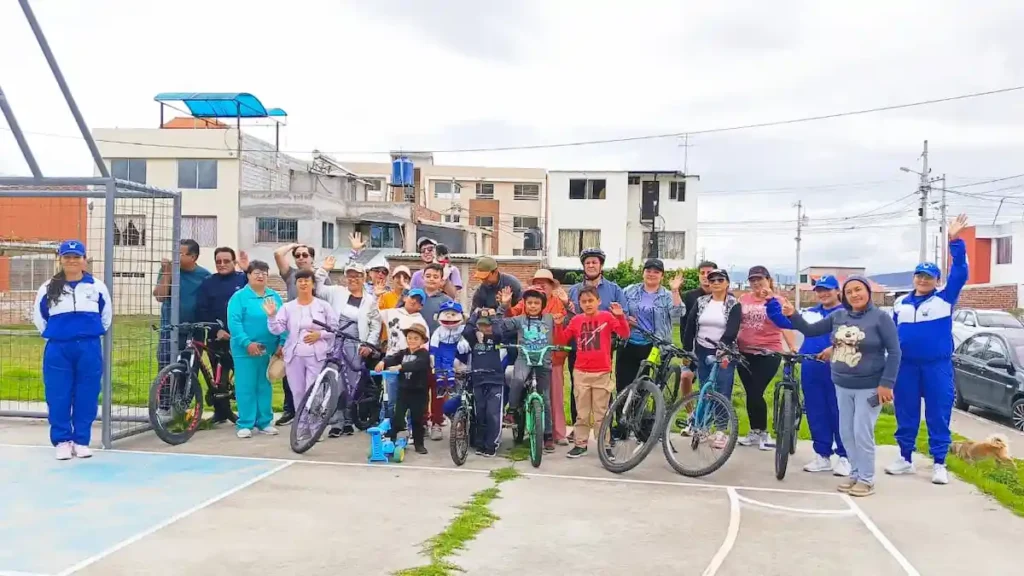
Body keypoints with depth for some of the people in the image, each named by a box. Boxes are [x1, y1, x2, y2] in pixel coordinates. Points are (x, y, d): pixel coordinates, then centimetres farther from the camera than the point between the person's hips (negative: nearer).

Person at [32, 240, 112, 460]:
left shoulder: (97, 287, 3)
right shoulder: (48, 288, 3)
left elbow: (107, 315, 15)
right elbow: (38, 316, 16)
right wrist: (52, 335, 12)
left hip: (89, 349, 0)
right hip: (57, 350, 0)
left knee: (86, 397, 4)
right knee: (58, 398, 1)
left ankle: (81, 441, 14)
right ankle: (62, 441, 13)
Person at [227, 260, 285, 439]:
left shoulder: (275, 297, 9)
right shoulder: (239, 296, -4)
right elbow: (234, 323, -11)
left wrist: (282, 343, -4)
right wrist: (247, 343, -20)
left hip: (269, 350, 4)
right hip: (245, 350, -4)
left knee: (265, 386, 12)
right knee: (246, 387, -1)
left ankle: (265, 421, 20)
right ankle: (245, 424, 7)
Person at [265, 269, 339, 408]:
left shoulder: (323, 305, 5)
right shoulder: (287, 307, 7)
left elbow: (335, 328, 4)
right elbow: (277, 330, 0)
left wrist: (320, 334, -10)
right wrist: (271, 316, -16)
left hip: (317, 356, -2)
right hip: (294, 356, 2)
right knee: (298, 393, 8)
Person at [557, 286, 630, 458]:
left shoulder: (607, 317, -4)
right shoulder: (576, 320, 3)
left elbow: (625, 334, -14)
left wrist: (620, 316, -28)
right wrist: (559, 325, -10)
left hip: (602, 373, -2)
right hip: (581, 373, 2)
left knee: (601, 413, 6)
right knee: (582, 413, 10)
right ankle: (580, 444, 19)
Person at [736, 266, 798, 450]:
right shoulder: (743, 299, 7)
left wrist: (792, 347, -19)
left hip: (768, 354, -4)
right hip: (745, 353, 4)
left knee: (756, 393, -6)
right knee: (750, 393, 11)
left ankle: (763, 433, 11)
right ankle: (754, 432, 23)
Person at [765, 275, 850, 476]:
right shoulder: (809, 314, 18)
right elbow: (785, 321, 14)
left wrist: (835, 348, -30)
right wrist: (771, 302, 4)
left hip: (836, 371, -6)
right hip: (811, 371, 6)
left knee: (839, 413, -1)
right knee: (816, 414, 9)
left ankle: (844, 457, 10)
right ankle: (822, 456, 19)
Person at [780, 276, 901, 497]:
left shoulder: (880, 318, -11)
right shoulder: (838, 316, 4)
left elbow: (894, 352, -11)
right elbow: (810, 330, 8)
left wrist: (886, 383, -17)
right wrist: (792, 315, -10)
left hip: (869, 387, -5)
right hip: (842, 386, 5)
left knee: (862, 433, -4)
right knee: (846, 433, 10)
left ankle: (866, 480, 8)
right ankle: (855, 473, 25)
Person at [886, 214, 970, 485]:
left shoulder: (945, 299, 1)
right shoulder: (901, 304, 11)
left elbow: (960, 272, -12)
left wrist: (955, 242, -21)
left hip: (937, 366, -3)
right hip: (906, 366, 3)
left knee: (938, 415, 2)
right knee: (905, 415, 8)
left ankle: (939, 464, 10)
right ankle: (905, 459, 19)